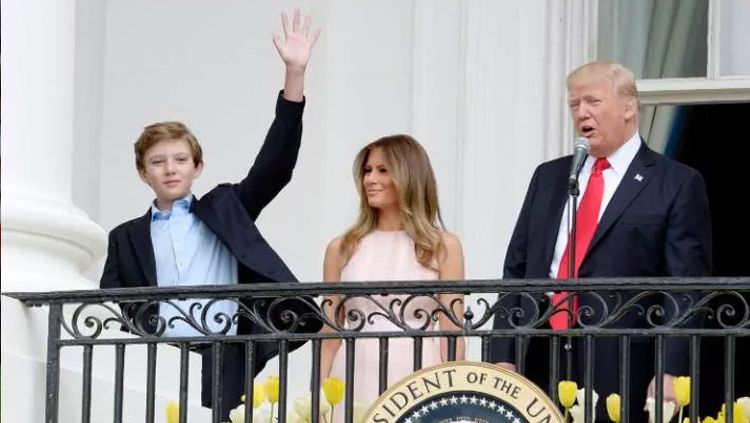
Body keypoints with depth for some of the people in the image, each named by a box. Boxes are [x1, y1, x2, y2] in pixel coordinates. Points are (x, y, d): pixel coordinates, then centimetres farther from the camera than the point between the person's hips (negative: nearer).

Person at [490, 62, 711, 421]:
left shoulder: (677, 185, 1)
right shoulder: (549, 177, 17)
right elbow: (517, 269, 16)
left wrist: (671, 373, -14)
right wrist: (504, 355, 5)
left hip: (621, 370, -4)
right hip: (538, 363, 4)